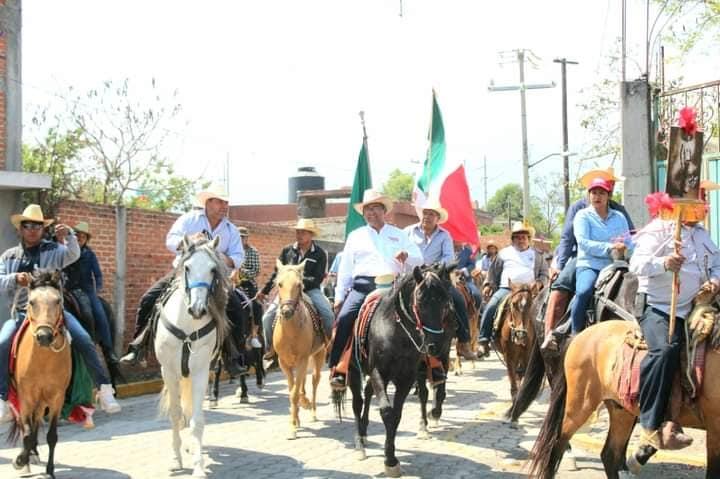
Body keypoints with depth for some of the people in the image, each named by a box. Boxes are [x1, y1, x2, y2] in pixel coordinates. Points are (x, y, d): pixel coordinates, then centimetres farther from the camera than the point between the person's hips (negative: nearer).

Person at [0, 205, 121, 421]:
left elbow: (73, 254, -12)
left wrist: (68, 236, -32)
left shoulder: (53, 250, 7)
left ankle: (104, 389, -14)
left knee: (84, 340, -18)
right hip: (21, 312, 1)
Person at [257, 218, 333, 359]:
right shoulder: (287, 251, 5)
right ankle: (271, 348, 5)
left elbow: (318, 278, -6)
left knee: (328, 314, -22)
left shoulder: (320, 253, -2)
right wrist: (264, 291, 14)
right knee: (268, 317, -13)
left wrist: (302, 283, -21)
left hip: (310, 289, -2)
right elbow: (277, 273, 13)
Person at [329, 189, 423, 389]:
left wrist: (407, 256, -8)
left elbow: (419, 259, 15)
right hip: (363, 285, -1)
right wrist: (339, 296, 9)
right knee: (344, 319, -22)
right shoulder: (355, 236, 21)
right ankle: (336, 369, -20)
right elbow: (345, 269, 17)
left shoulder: (399, 234, 21)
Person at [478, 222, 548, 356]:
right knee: (490, 308, -23)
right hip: (506, 289, 0)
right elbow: (494, 272, 19)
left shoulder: (536, 255, 17)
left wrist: (539, 282, -5)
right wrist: (488, 284, 4)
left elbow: (544, 273, 16)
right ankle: (484, 341, -20)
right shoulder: (504, 253, 18)